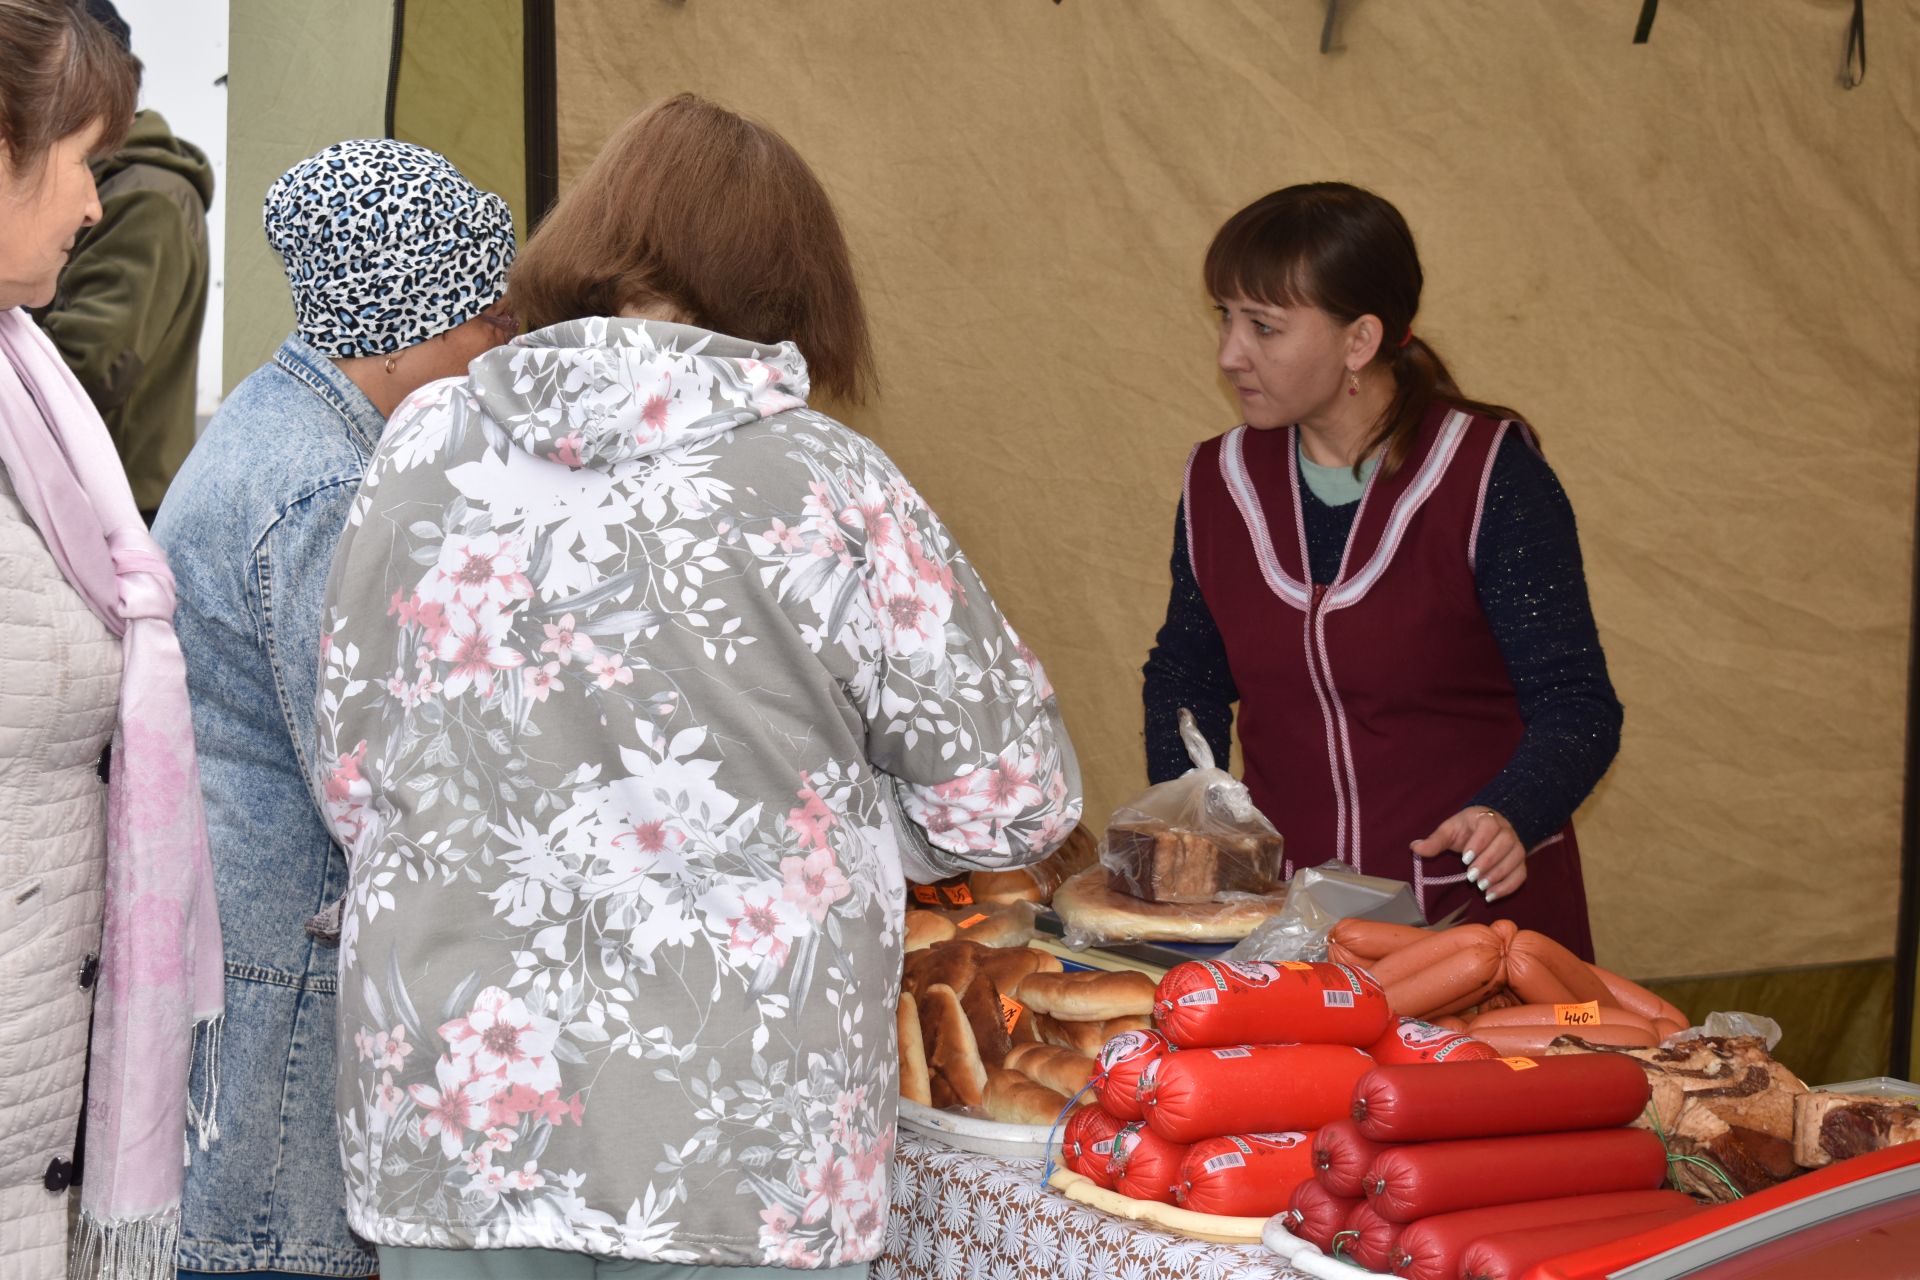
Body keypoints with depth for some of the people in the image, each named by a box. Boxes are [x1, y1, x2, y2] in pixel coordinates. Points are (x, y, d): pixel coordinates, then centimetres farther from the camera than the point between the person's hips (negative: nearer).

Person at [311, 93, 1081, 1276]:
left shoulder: (425, 448, -1)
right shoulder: (821, 490, -12)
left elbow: (353, 780, 7)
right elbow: (1015, 797, -5)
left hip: (444, 1121, 3)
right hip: (741, 1152, -3)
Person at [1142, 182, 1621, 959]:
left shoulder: (1490, 474, -8)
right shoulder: (1218, 481, 5)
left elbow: (1576, 706, -9)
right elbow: (1187, 674, 20)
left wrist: (1508, 816, -28)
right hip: (1292, 913, 3)